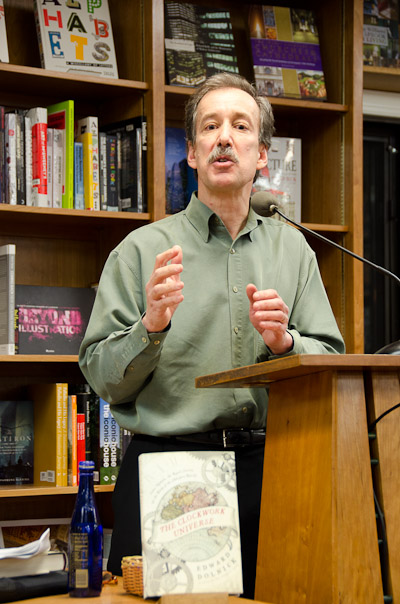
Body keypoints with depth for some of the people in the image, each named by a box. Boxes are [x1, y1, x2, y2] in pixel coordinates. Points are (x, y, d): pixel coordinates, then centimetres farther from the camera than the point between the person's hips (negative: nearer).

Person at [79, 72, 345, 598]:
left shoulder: (292, 249, 13)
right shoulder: (142, 250, 4)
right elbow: (101, 378, 0)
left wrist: (285, 343, -10)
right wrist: (151, 327, -17)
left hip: (268, 470, 2)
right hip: (165, 467, -2)